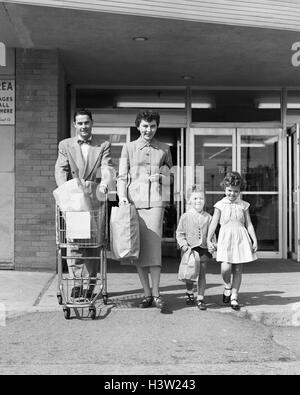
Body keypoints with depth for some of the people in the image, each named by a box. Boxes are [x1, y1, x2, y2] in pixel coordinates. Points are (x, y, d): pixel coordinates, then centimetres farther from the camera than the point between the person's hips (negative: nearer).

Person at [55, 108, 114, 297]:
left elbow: (107, 168, -2)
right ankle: (77, 282, -2)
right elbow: (60, 170, 1)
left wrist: (104, 183, -24)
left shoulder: (103, 145, 11)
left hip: (95, 199, 0)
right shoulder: (65, 145, 13)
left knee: (93, 243, 0)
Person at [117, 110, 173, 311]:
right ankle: (147, 293, 9)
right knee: (138, 248, 1)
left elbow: (168, 172, 22)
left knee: (153, 245, -9)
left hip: (155, 201, 0)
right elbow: (122, 176, 7)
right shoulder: (129, 147, 8)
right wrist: (122, 196, -7)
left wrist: (160, 175, 3)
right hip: (134, 201, 1)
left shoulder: (164, 149, 11)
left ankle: (156, 293, -3)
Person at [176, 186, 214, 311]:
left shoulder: (208, 217, 6)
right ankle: (189, 292, 33)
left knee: (202, 274, 1)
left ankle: (200, 298, 9)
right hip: (190, 249, -1)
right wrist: (183, 244, -11)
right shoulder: (185, 217, 0)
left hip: (203, 249, 1)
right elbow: (179, 233, 3)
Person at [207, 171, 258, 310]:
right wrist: (208, 239, -4)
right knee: (225, 268, -16)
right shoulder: (220, 205, 3)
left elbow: (249, 224, 10)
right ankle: (227, 286, 15)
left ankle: (234, 297, 14)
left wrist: (254, 240, 3)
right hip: (225, 238, -2)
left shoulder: (243, 205, 8)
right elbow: (213, 223, 3)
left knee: (238, 270, 3)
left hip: (241, 238, 2)